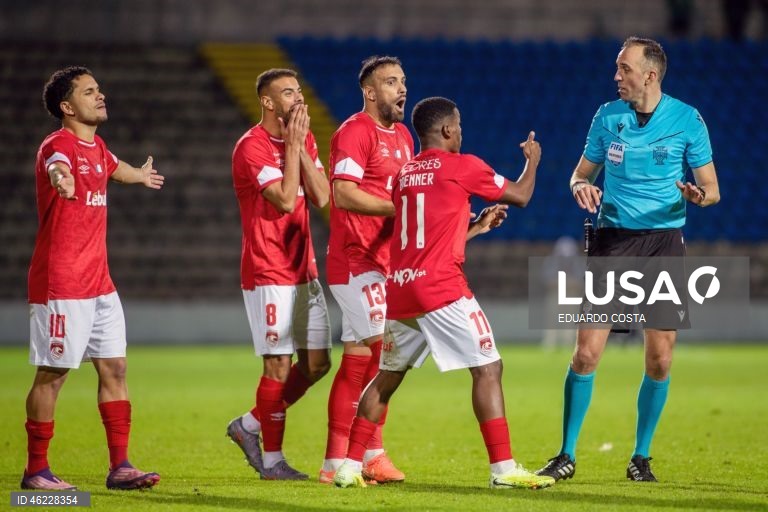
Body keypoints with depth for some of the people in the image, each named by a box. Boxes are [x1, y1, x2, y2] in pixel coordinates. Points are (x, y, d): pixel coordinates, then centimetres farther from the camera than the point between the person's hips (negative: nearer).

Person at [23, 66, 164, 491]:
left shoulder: (96, 147, 14)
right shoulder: (59, 144, -14)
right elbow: (56, 167, -40)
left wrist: (140, 175, 61)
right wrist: (61, 178, -65)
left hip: (99, 282, 9)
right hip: (60, 286, -9)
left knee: (114, 367, 7)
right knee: (52, 373, -3)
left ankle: (120, 466, 11)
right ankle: (35, 471, 5)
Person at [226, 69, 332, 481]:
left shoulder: (304, 140, 11)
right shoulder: (251, 147, -12)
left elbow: (321, 197, 0)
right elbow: (285, 200, -20)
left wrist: (299, 147, -6)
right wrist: (293, 145, -15)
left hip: (304, 272, 8)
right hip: (269, 274, -8)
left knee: (317, 363, 7)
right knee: (279, 365, -5)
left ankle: (249, 426, 22)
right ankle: (271, 460, 5)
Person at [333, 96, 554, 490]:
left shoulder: (404, 175, 16)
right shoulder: (463, 167, -2)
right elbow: (520, 195, 10)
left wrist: (477, 227, 31)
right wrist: (532, 160, 28)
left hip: (399, 291, 7)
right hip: (441, 290, -7)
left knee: (387, 377, 19)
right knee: (487, 369, -3)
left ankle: (350, 466, 18)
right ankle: (503, 469, -9)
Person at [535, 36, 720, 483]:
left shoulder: (687, 120, -3)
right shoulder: (607, 116, 3)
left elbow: (711, 187, 2)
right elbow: (583, 172, 14)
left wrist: (698, 195, -21)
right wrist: (581, 187, -10)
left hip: (664, 243, -1)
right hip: (613, 241, 1)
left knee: (660, 359, -1)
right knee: (587, 353, -6)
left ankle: (641, 457, 15)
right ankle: (567, 456, 4)